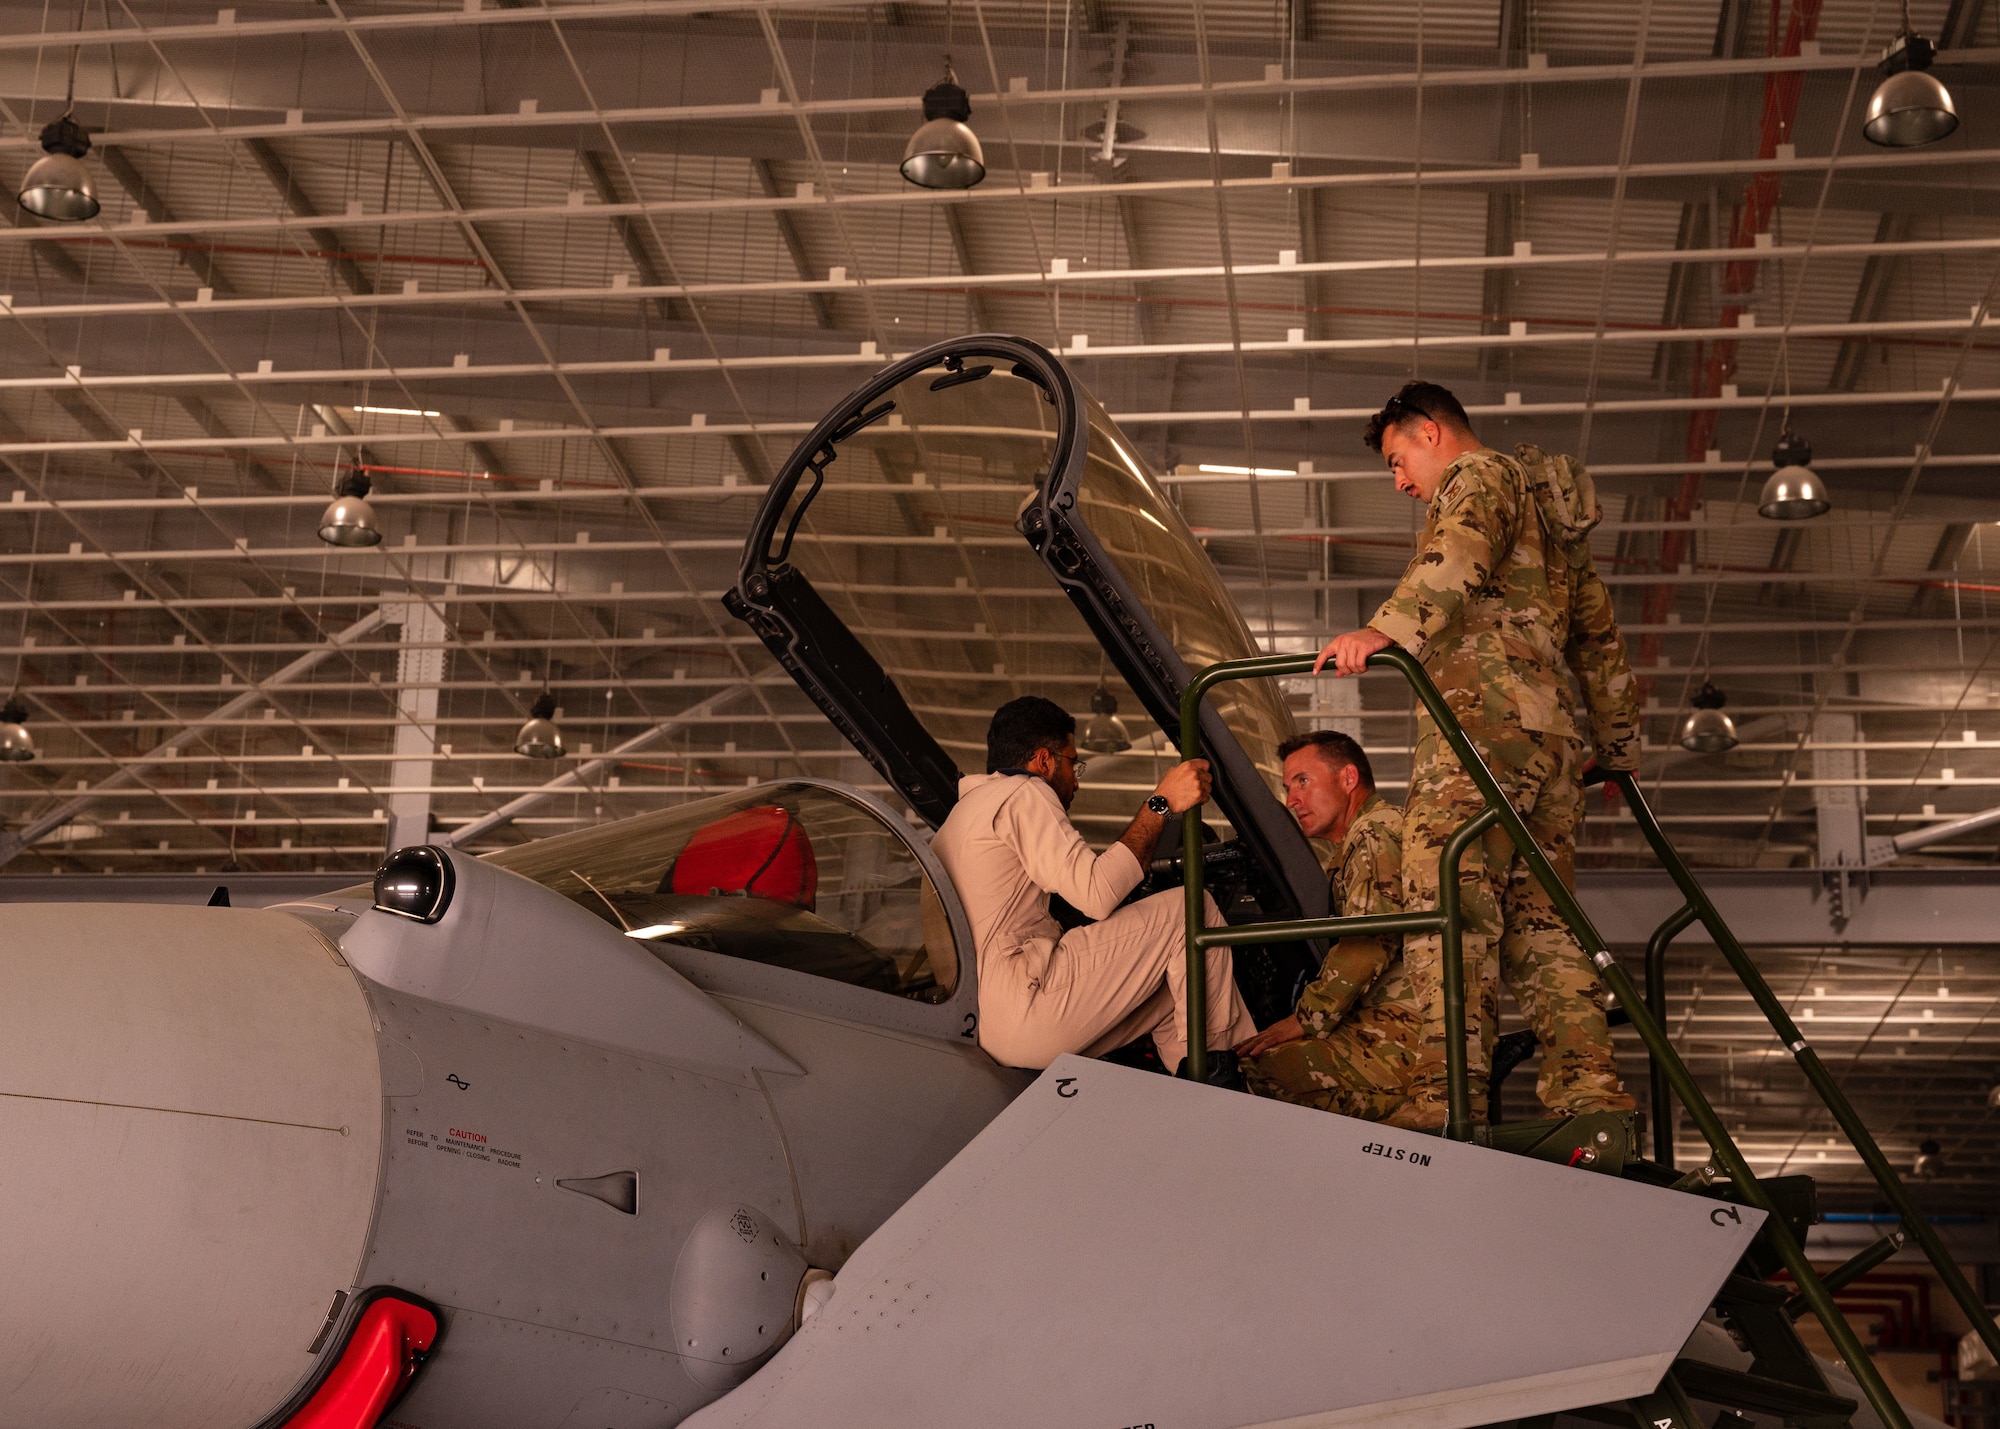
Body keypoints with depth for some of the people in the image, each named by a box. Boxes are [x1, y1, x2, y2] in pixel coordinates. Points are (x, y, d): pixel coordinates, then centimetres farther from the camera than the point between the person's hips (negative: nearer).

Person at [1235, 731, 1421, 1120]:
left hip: (1401, 1035, -10)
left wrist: (1304, 1020, -12)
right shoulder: (1361, 842, 27)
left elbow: (1368, 943, -17)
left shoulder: (1377, 836, -6)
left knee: (1258, 1067, -20)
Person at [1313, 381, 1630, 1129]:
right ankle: (1595, 1088, 5)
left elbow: (1459, 557, -17)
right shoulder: (1535, 504, 36)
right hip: (1545, 723, 10)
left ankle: (1449, 1084, -31)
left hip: (1482, 710, -10)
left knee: (1448, 887, -20)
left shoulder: (1479, 476, 7)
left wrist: (1386, 629, -33)